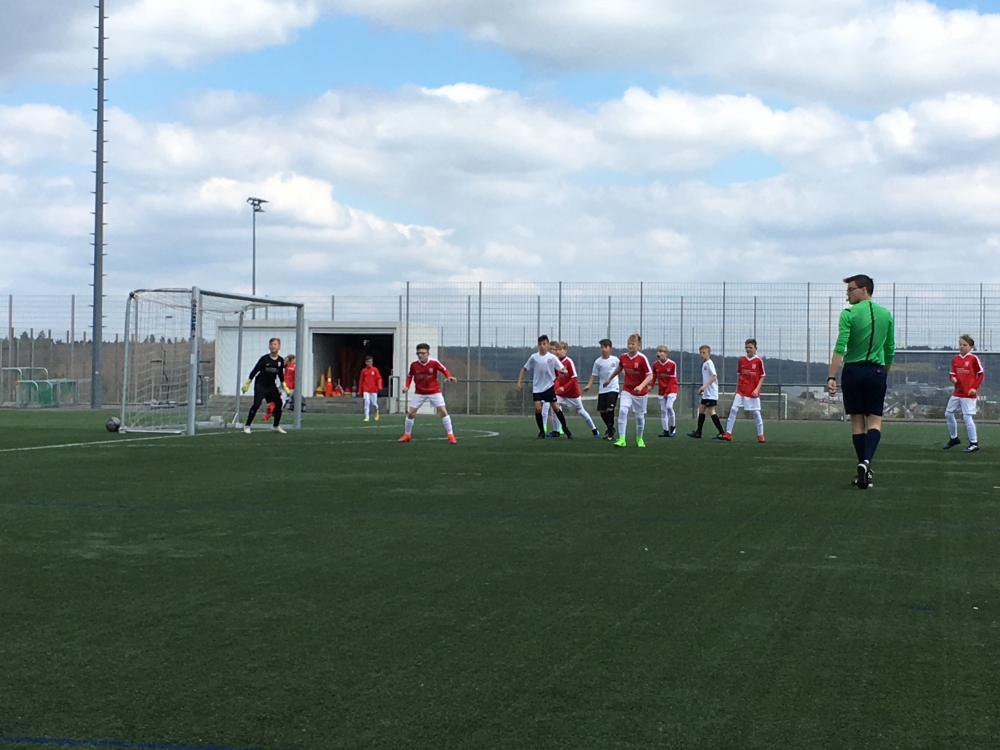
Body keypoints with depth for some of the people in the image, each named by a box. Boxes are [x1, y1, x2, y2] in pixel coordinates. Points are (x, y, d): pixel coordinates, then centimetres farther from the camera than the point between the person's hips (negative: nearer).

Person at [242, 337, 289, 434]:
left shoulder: (280, 360, 0)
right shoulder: (264, 359, -13)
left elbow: (281, 375, 13)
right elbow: (255, 371, -7)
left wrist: (284, 386, 10)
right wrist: (247, 383, -7)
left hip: (271, 385, 5)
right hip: (260, 384, -5)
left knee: (278, 403, 2)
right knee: (257, 404, -14)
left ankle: (277, 426, 18)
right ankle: (247, 426, -8)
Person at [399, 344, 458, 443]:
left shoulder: (434, 363, -18)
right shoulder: (413, 364, -13)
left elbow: (444, 369, -4)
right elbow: (409, 375, 4)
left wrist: (449, 377, -23)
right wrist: (407, 386, -11)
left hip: (434, 391, -2)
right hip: (419, 393, 2)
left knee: (443, 411, -12)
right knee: (410, 413, -2)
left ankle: (451, 435, -4)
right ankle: (406, 435, 18)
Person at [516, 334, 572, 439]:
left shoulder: (552, 357, -6)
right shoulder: (533, 357, -2)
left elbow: (563, 369, -10)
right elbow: (524, 369, 8)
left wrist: (564, 371, -34)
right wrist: (519, 382, 0)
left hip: (549, 387, -1)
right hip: (537, 388, 1)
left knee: (556, 407, -3)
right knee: (537, 408, -10)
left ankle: (565, 428, 15)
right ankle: (541, 431, 5)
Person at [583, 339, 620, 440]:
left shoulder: (615, 360, -3)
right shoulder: (598, 361, -1)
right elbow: (594, 375, 2)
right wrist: (588, 385, -9)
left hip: (613, 388, -3)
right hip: (602, 389, 3)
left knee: (610, 409, -15)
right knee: (602, 411, 4)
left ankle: (610, 432, -3)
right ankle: (610, 428, 28)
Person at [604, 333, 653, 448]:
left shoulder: (642, 358, -17)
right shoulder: (623, 357, -4)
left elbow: (650, 375, -17)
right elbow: (619, 368, 19)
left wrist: (641, 386, -31)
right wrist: (610, 379, 30)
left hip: (640, 392, -2)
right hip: (627, 390, 2)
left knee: (639, 416, 10)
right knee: (622, 411, -19)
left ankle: (639, 439, 34)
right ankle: (621, 439, -20)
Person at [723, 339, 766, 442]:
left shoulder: (759, 361, -5)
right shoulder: (741, 360, 5)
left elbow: (762, 377, -1)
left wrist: (757, 389, -10)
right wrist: (737, 388, 11)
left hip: (753, 392, -3)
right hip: (741, 390, 3)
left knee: (756, 412, 1)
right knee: (733, 409, -7)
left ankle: (760, 435, 13)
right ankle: (728, 433, -4)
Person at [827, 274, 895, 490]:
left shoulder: (849, 314, -5)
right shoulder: (886, 315, 7)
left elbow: (840, 348, -14)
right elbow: (890, 350, 13)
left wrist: (832, 377, -15)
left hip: (853, 371, -2)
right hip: (876, 371, 2)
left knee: (857, 422, 7)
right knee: (874, 421, 1)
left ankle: (864, 469, 9)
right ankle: (867, 462, -22)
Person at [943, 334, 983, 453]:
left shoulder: (973, 358, -7)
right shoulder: (955, 359, 7)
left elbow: (981, 374, -4)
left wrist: (975, 387, -13)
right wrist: (952, 378, -10)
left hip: (969, 394, -7)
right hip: (957, 392, 7)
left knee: (967, 417, -9)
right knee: (948, 414, 11)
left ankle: (974, 443, 0)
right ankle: (954, 438, 29)